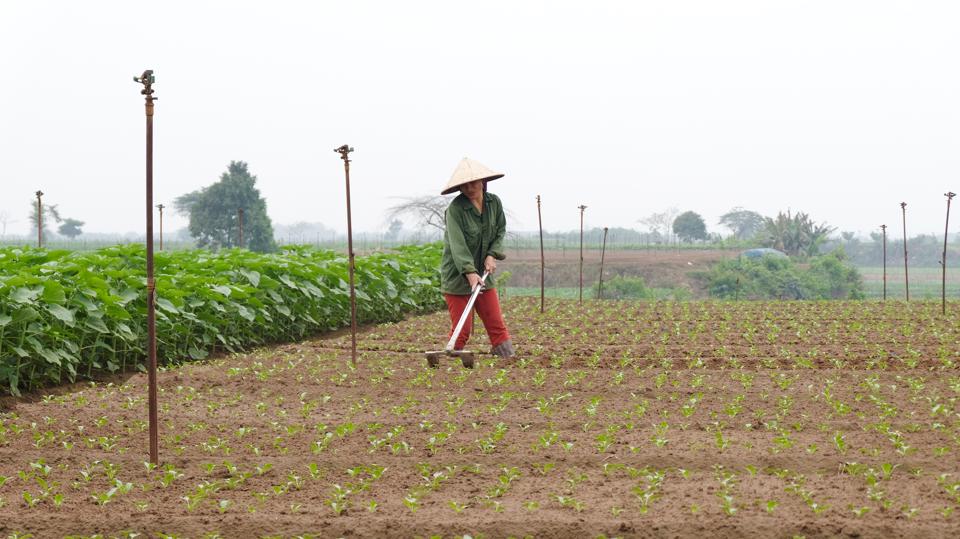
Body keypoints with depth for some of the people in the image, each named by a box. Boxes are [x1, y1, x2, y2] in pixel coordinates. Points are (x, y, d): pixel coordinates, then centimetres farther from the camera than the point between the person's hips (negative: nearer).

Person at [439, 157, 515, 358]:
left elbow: (500, 231, 12)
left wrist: (492, 255, -6)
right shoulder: (455, 208, -16)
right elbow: (457, 244, -25)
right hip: (457, 276, -5)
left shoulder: (494, 202, 1)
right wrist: (470, 273, -36)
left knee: (496, 324, 2)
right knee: (461, 329, -5)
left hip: (484, 274, 5)